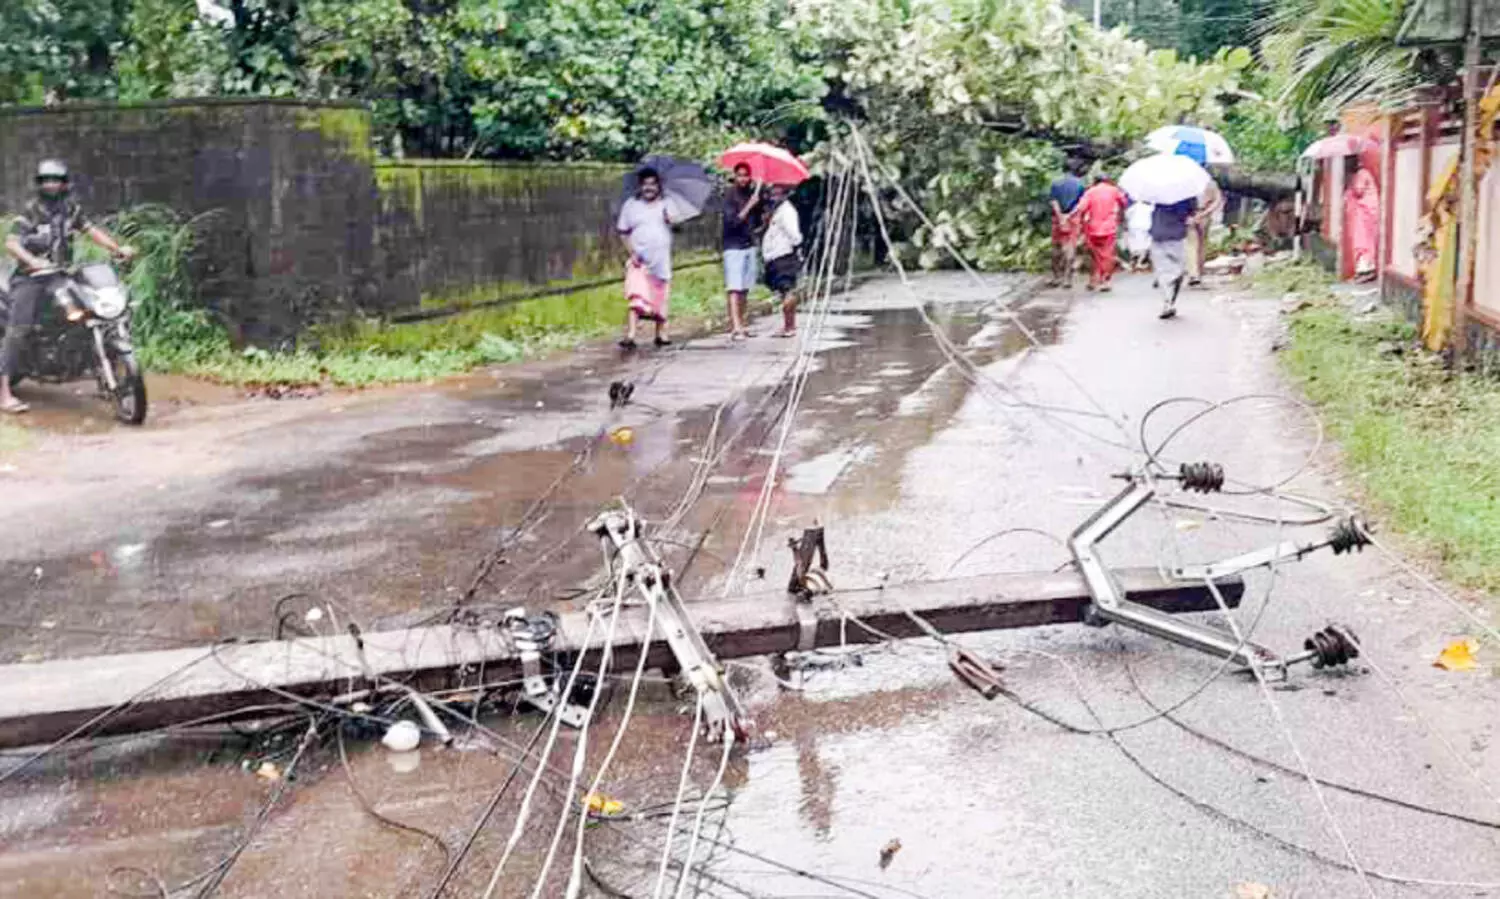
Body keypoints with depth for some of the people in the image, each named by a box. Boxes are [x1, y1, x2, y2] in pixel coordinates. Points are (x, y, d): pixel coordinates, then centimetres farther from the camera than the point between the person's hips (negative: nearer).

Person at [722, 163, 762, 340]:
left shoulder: (753, 193, 12)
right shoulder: (730, 195, -6)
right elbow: (732, 221, -16)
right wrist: (749, 206, -20)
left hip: (749, 245, 6)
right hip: (734, 246, -6)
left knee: (744, 289, 6)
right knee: (734, 288, -12)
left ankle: (740, 324, 12)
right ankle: (735, 327, -19)